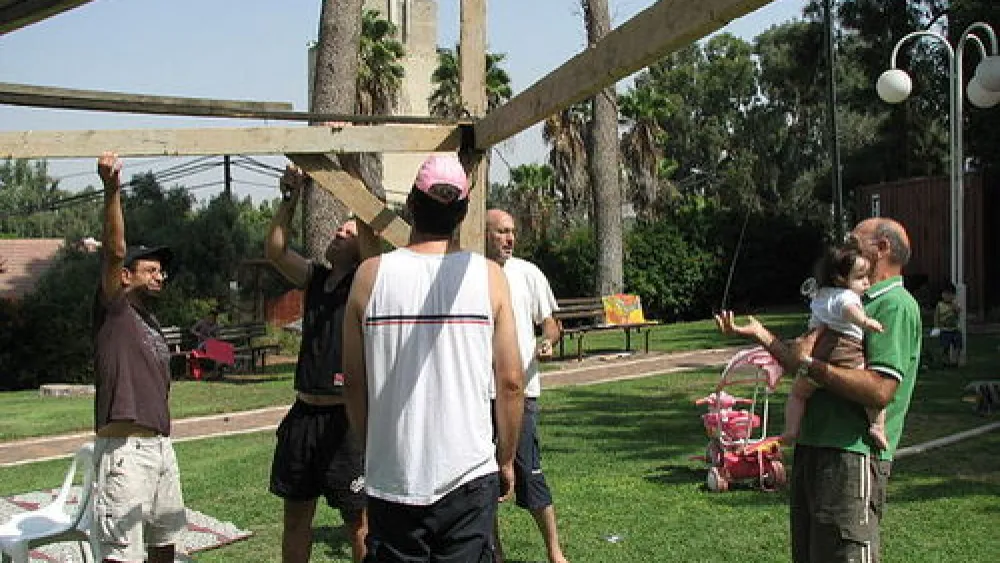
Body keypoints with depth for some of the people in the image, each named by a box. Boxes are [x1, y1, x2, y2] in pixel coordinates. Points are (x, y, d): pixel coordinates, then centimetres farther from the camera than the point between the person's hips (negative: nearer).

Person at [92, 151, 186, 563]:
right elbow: (114, 251, -19)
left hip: (160, 443, 9)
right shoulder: (113, 309, -3)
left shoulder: (150, 322, 20)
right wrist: (112, 190, -33)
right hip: (124, 447, -9)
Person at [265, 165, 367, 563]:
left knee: (359, 522, 3)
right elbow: (275, 251, -1)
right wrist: (291, 199, -10)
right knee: (296, 518, 16)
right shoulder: (315, 278, 11)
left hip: (345, 419, -6)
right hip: (304, 414, 6)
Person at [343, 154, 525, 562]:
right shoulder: (489, 276, -4)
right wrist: (506, 460, 11)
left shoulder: (371, 275, -4)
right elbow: (511, 382, -3)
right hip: (470, 475, 0)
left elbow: (354, 383, 2)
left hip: (392, 478, 1)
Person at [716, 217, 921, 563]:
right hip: (812, 449, 10)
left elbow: (879, 391, -23)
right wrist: (761, 335, 18)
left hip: (853, 455, -10)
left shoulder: (896, 305, -11)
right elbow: (807, 369, 23)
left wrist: (809, 364, -17)